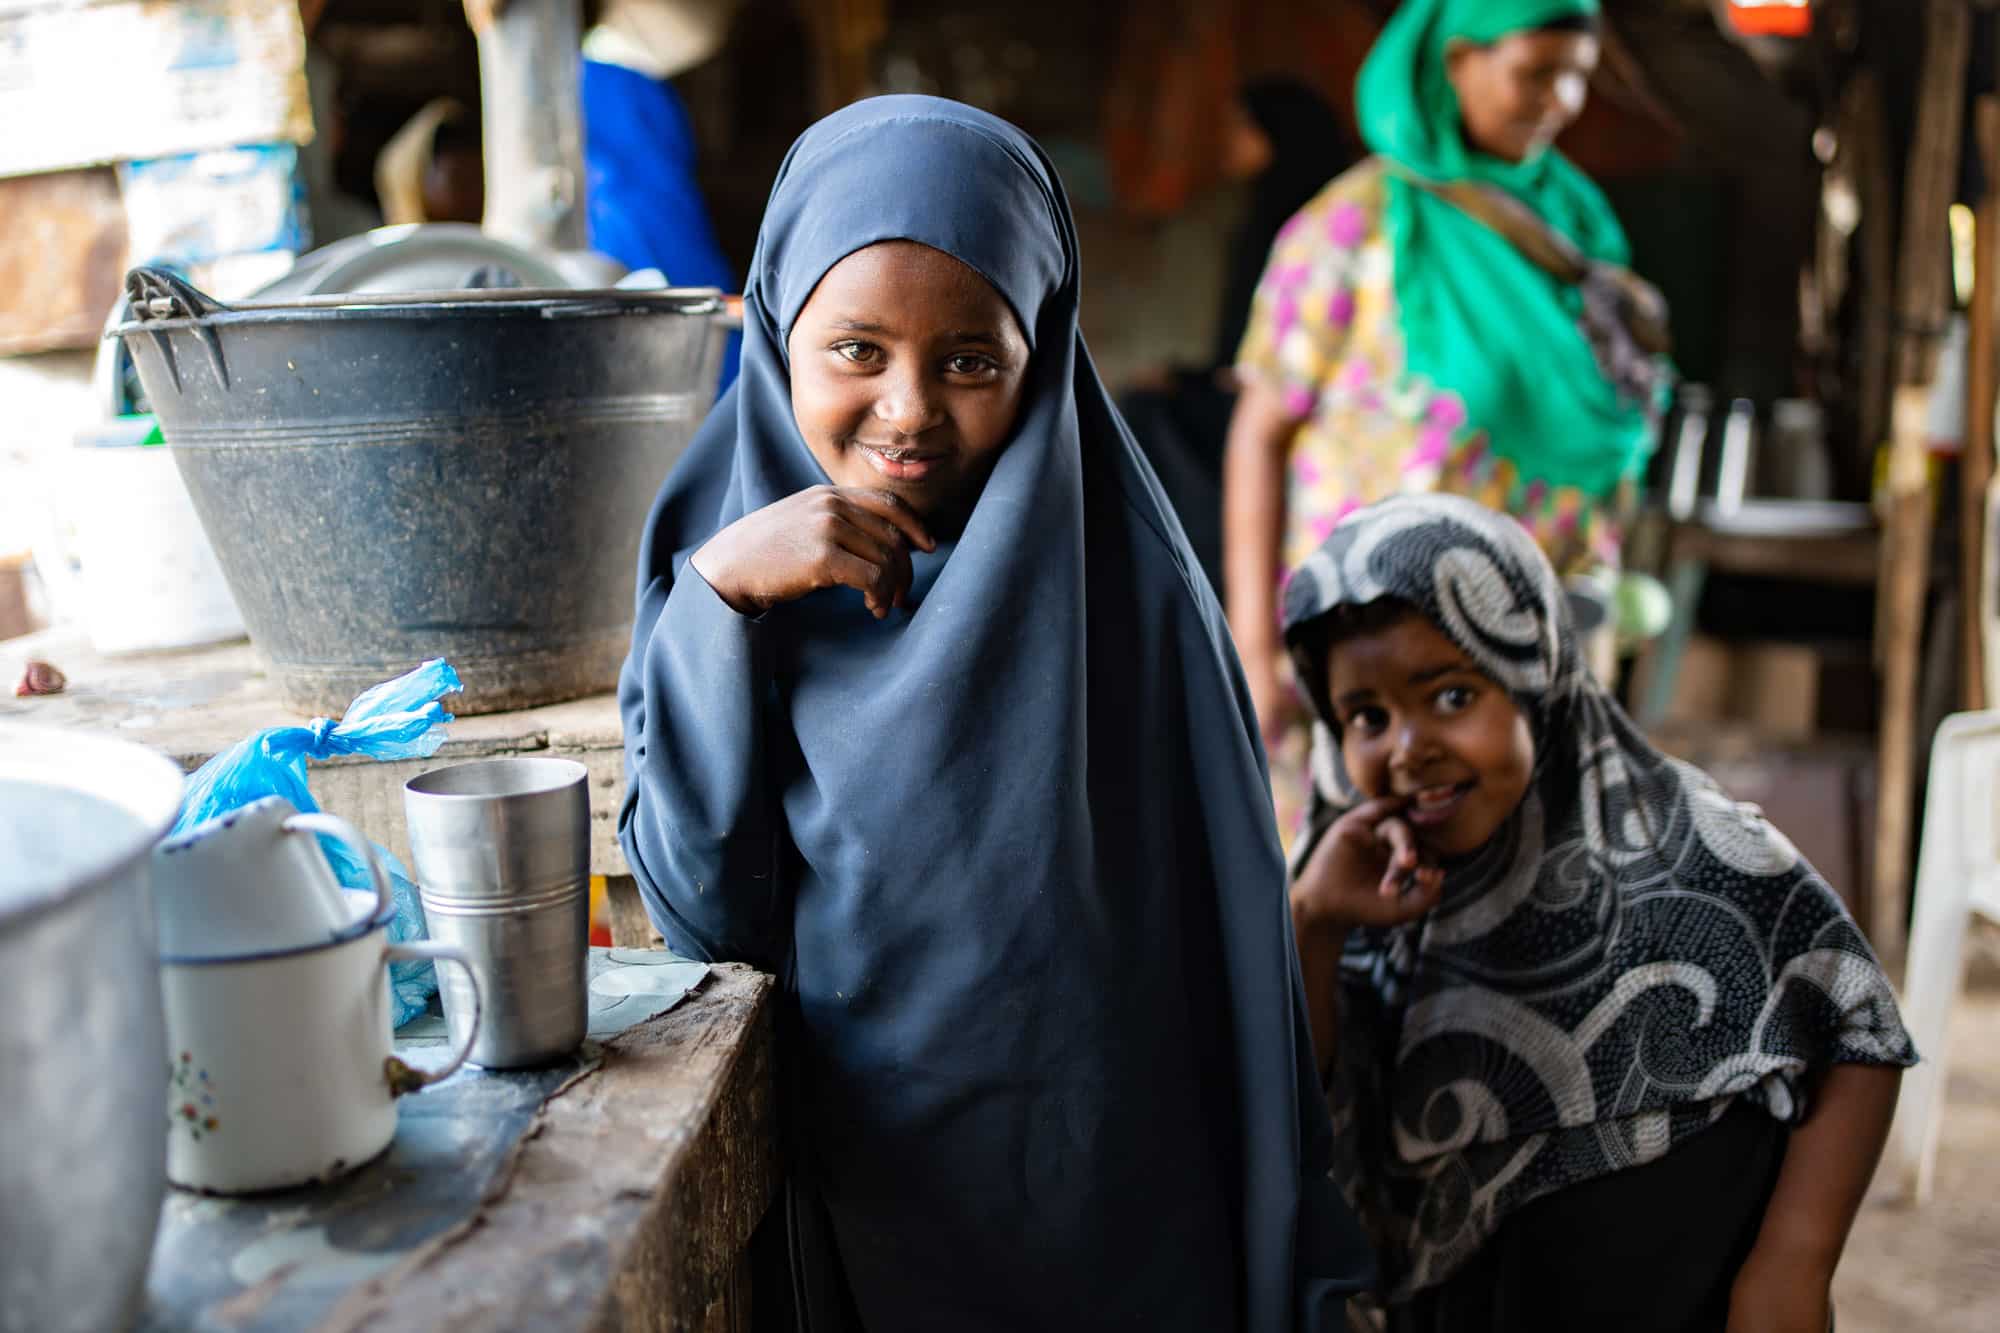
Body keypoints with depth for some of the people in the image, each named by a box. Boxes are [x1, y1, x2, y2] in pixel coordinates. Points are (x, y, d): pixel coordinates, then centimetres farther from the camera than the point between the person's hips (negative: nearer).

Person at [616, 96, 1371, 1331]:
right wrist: (721, 595, -23)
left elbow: (1227, 950, -9)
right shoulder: (718, 536, -8)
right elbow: (704, 914, -13)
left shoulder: (1119, 573, -14)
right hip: (856, 1211, 2)